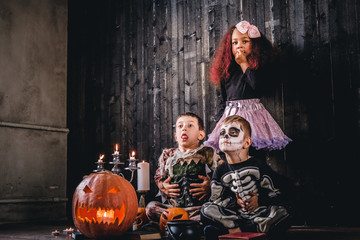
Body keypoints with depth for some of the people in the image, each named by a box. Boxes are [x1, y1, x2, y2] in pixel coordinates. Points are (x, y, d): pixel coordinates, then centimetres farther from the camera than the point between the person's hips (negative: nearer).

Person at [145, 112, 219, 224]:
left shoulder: (208, 153, 7)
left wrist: (210, 186, -12)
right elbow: (158, 176, 23)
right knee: (151, 207, -22)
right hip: (171, 205, 3)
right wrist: (162, 186, 3)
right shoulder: (168, 155, 16)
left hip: (199, 205, -3)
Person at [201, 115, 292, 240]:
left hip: (259, 214, -1)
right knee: (206, 210, -19)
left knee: (282, 213, -30)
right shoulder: (220, 171, 10)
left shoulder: (259, 165, 4)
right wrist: (234, 201, -10)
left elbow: (276, 191, 5)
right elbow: (216, 199, 5)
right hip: (234, 214, 1)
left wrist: (260, 200, -10)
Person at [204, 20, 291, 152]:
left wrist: (244, 63, -3)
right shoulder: (227, 70, 17)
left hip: (252, 112, -4)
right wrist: (218, 121, 11)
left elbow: (259, 86, -14)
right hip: (230, 115, 4)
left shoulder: (262, 65, 4)